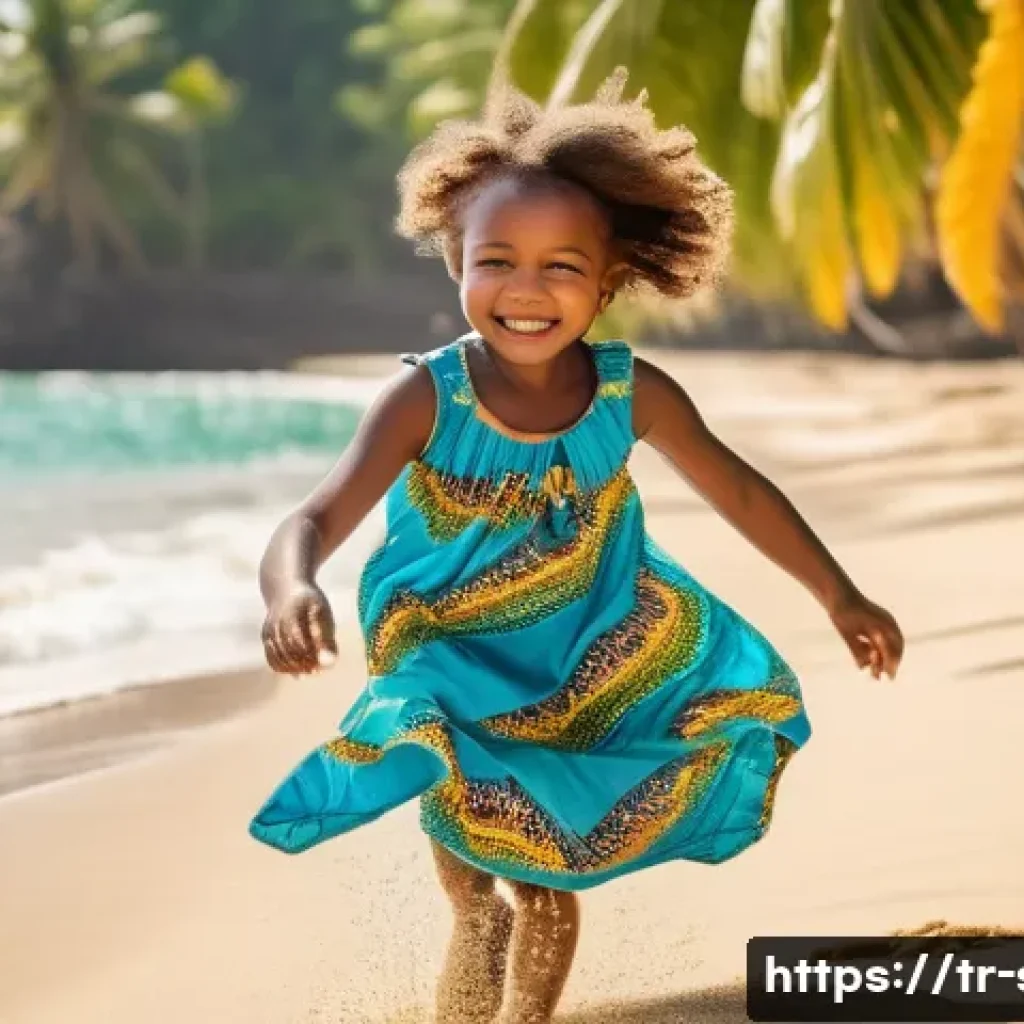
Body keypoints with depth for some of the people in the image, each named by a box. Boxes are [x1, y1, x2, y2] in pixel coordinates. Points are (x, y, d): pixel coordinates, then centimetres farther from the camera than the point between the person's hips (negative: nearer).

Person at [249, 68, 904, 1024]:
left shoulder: (633, 395, -19)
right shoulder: (426, 400, -28)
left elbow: (738, 490, -2)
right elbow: (314, 522, -38)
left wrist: (839, 598, 6)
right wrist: (292, 594, -61)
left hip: (590, 677, 3)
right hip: (456, 685, -3)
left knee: (546, 895, 18)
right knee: (476, 908, 9)